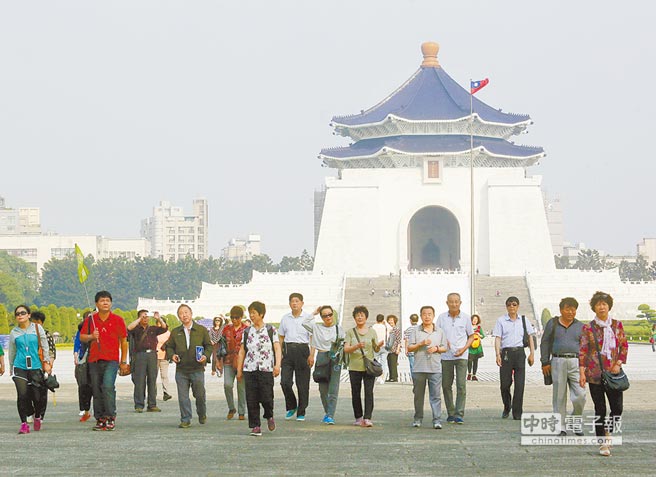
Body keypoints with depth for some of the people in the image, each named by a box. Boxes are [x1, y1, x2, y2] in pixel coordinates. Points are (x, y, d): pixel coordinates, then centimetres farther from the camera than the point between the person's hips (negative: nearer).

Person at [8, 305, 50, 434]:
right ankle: (24, 423, -5)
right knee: (22, 396, -10)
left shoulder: (37, 328, 5)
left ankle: (37, 417, 27)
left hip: (35, 367, 0)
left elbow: (45, 347, 9)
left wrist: (46, 362, 4)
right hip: (20, 367, 1)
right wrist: (11, 368, 19)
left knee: (38, 396, -1)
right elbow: (12, 352, 16)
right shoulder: (14, 333, 7)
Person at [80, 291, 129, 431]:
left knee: (108, 386, -20)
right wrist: (91, 337, -10)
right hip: (94, 360, 3)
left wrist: (124, 361, 6)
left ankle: (111, 417, -14)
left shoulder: (117, 320, 3)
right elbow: (81, 337, 13)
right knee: (96, 390, 4)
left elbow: (123, 341, 8)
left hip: (111, 360, -3)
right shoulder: (90, 320, 9)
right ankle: (100, 419, 11)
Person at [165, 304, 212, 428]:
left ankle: (202, 415, 31)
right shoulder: (175, 332, 10)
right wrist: (172, 355, -5)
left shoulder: (202, 330, 5)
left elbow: (209, 346, 8)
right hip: (181, 369, 2)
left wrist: (206, 356, -10)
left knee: (200, 394, 5)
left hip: (197, 368, -2)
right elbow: (169, 347, 16)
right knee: (183, 396, 0)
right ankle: (185, 420, 7)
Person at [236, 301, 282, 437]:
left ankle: (269, 416, 21)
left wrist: (277, 365, -14)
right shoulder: (247, 332, 13)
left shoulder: (271, 330, 5)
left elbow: (277, 349, 0)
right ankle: (255, 426, 4)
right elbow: (242, 351, 15)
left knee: (266, 397, -9)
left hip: (266, 369, -3)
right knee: (251, 399, -3)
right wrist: (239, 370, 11)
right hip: (249, 369, 3)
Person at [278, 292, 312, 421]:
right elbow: (281, 337, 17)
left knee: (302, 383, -1)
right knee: (285, 381, -6)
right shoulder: (285, 318, 13)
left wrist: (312, 355, -11)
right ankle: (291, 407, 15)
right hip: (288, 350, 3)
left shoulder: (308, 317, 2)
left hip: (302, 349, -3)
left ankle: (301, 412, 7)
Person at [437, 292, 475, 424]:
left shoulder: (465, 317, 4)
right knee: (446, 385, 4)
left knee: (461, 385, -9)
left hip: (461, 356, -2)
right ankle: (450, 413, 15)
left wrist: (464, 348, -5)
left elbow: (471, 336, 10)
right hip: (446, 356, 2)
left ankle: (459, 414, -9)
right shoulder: (442, 318, 5)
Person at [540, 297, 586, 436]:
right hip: (558, 361, 0)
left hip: (576, 362, 1)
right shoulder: (552, 324, 9)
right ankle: (561, 427, 9)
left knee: (580, 396, -9)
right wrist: (545, 362, 3)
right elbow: (545, 343, 10)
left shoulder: (580, 326, 12)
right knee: (559, 396, 1)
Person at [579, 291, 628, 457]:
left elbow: (624, 346, 10)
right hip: (595, 373, -2)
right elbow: (582, 351, -3)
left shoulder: (617, 325, 7)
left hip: (613, 373, 2)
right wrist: (582, 373, -10)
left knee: (617, 407, -3)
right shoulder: (588, 328, -1)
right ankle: (602, 443, 7)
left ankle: (608, 433, 22)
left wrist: (618, 364, -4)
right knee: (600, 410, 0)